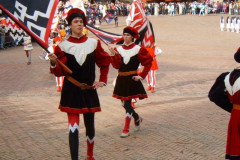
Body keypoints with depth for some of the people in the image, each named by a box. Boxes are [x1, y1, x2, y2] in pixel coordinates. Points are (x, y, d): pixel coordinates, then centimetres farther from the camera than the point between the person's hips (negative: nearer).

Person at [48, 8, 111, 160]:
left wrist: (102, 80, 7)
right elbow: (60, 72, -9)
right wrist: (54, 63, -28)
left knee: (90, 126, 15)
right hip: (71, 91, -3)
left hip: (89, 90, 3)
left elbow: (105, 62, 14)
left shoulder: (93, 43, 1)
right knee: (73, 128, -10)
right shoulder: (63, 46, -5)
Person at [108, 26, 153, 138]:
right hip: (121, 80, 5)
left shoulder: (138, 49, -5)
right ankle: (137, 118, 41)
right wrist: (113, 54, -20)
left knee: (127, 104, -9)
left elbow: (148, 63, -1)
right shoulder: (118, 49, 4)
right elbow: (116, 65, -7)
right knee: (124, 104, 14)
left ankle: (126, 130, -1)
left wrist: (141, 76, -6)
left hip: (132, 80, -5)